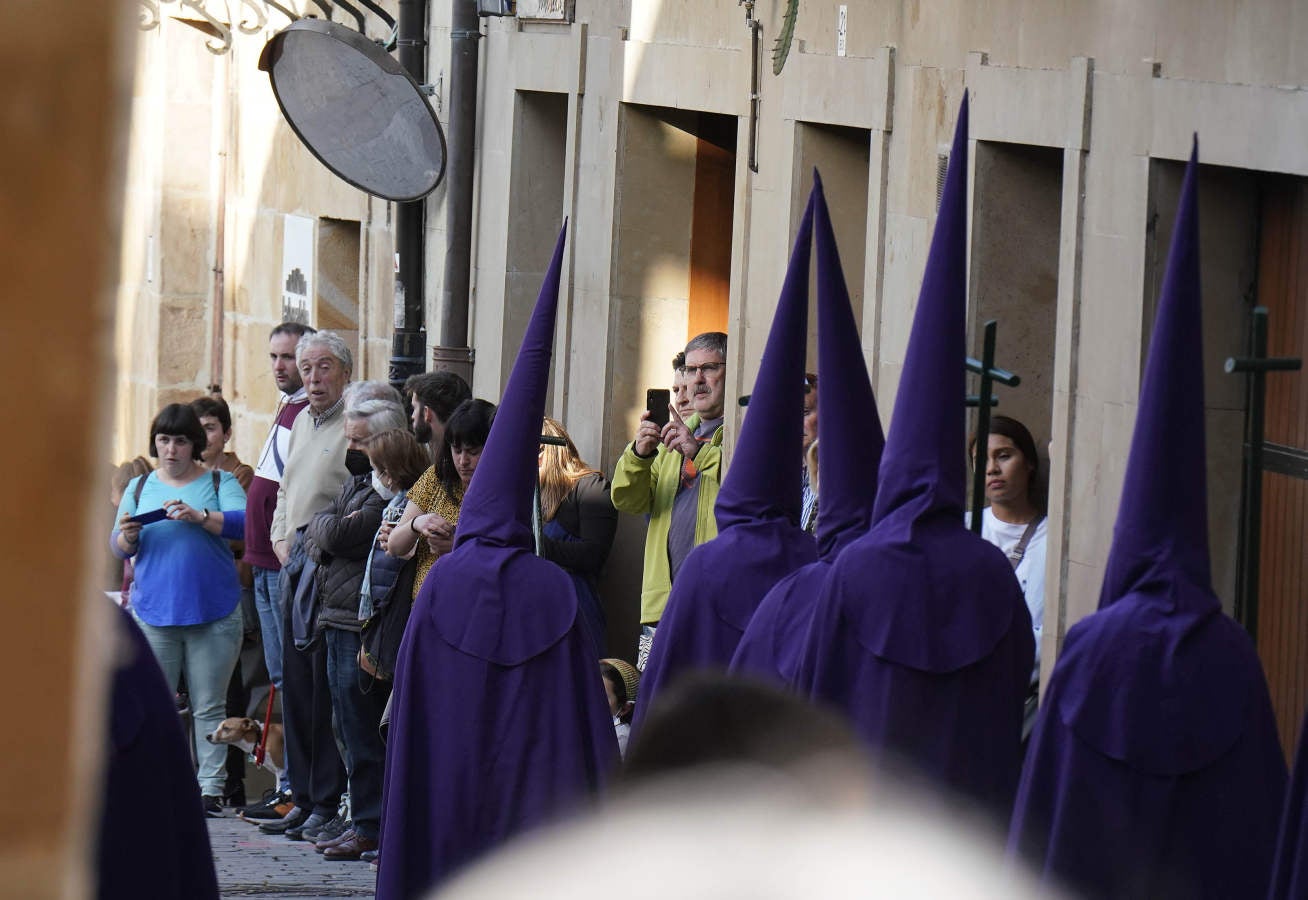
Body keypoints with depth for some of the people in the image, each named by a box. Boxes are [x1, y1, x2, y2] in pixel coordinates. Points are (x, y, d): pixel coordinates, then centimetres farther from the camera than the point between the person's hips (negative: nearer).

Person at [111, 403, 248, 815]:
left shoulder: (220, 482, 6)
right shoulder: (140, 487, 14)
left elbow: (241, 522, -10)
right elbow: (121, 548, 10)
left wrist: (199, 516, -25)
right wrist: (128, 535, -13)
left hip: (213, 610, -2)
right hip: (154, 610, 2)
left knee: (209, 705, 1)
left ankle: (211, 787, 2)